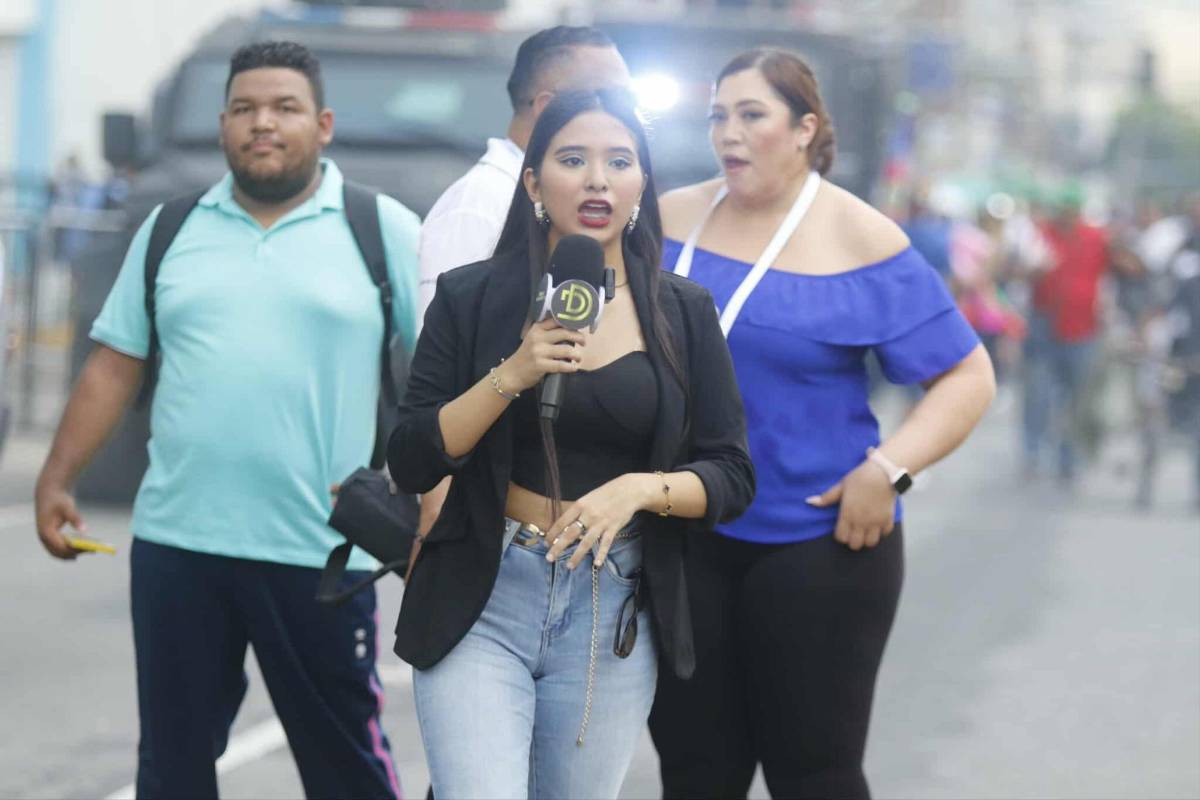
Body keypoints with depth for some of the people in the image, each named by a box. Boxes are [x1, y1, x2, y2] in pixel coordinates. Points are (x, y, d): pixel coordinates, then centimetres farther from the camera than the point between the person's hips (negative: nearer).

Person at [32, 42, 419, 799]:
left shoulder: (384, 230, 0)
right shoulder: (170, 230, 10)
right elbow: (115, 366, 13)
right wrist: (57, 480, 8)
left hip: (321, 550, -3)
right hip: (176, 540, 3)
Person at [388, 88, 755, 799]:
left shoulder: (683, 313, 5)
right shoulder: (470, 299, 1)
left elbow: (732, 478, 4)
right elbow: (412, 464, -3)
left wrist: (640, 488, -15)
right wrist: (510, 376, -16)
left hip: (614, 614, 2)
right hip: (482, 605, -2)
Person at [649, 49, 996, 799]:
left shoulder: (861, 243, -6)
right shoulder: (671, 220, 5)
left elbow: (967, 375, -5)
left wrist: (889, 468, -18)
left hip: (817, 542, -3)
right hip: (681, 536, 4)